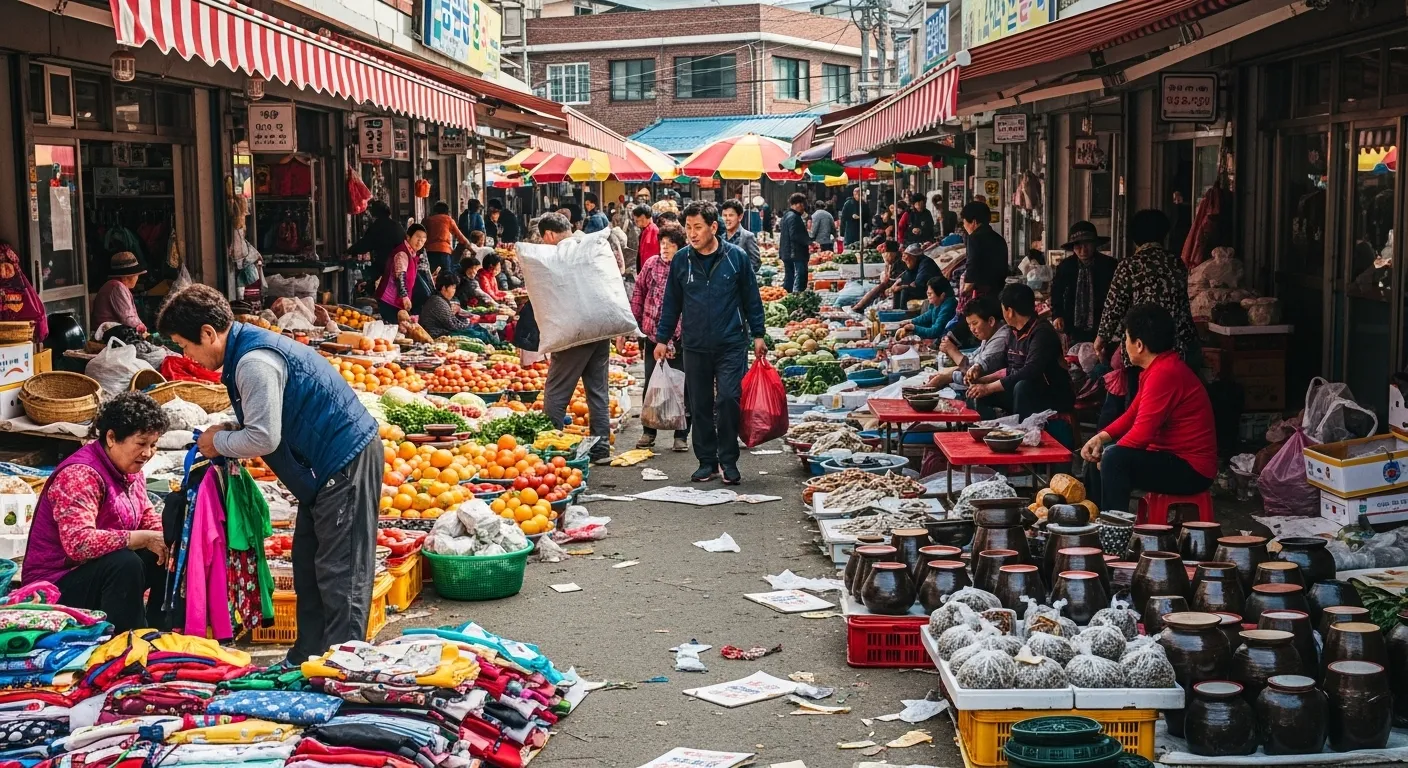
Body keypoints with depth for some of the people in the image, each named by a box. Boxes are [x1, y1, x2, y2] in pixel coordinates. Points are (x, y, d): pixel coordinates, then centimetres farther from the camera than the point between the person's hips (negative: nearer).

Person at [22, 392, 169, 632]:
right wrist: (145, 539, -33)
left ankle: (157, 629, 5)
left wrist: (169, 535, -12)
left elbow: (147, 518, 12)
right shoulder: (80, 475, -24)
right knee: (125, 564, -33)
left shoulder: (130, 470, 5)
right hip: (56, 584, -9)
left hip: (100, 571, 9)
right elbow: (78, 543, -35)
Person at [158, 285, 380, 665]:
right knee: (308, 563, 15)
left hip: (347, 462, -11)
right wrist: (227, 434, 5)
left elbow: (264, 438, -24)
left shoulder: (255, 362, -22)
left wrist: (219, 441, -6)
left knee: (340, 572, -7)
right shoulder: (249, 346, 11)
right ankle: (307, 660, 23)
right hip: (326, 465, 11)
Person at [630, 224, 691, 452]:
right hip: (653, 336, 3)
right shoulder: (652, 264, 3)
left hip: (680, 338, -3)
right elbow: (638, 294, 10)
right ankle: (648, 432, 24)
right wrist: (635, 324, 9)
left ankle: (681, 436, 15)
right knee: (650, 385, 12)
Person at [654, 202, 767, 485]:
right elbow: (671, 303, 12)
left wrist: (758, 335, 4)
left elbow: (752, 299, 5)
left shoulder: (736, 257, -2)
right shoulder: (681, 260, 3)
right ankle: (707, 461, 19)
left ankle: (728, 460, 5)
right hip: (695, 347, 3)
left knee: (728, 399, -10)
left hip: (731, 345, -2)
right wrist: (662, 339, 11)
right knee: (700, 406, 7)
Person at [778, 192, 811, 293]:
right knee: (800, 277, -11)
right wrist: (809, 242, -18)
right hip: (797, 253, -10)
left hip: (786, 253, 10)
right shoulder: (794, 217, -15)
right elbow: (795, 236, -22)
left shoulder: (786, 216, 17)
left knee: (789, 279, 15)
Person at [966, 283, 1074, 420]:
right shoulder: (1015, 333, 7)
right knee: (980, 393, 2)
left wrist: (988, 388, -25)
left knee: (1022, 386, -35)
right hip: (1026, 394, 9)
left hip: (1054, 397, -9)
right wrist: (981, 381, 5)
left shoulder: (1041, 333, -20)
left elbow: (1029, 373, -30)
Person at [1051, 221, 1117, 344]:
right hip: (1075, 328, 2)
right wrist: (1057, 315, 3)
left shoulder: (1109, 265, -7)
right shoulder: (1066, 266, 1)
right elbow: (1056, 292, 15)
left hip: (1101, 328, -2)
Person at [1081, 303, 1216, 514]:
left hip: (1192, 471, -11)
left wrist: (1107, 457, -10)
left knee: (1115, 459, -28)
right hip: (1174, 458, 11)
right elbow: (1133, 415, 17)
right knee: (1099, 454, 16)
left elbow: (1142, 434, -25)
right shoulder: (1161, 367, 10)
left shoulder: (1164, 374, -23)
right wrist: (1101, 438, 3)